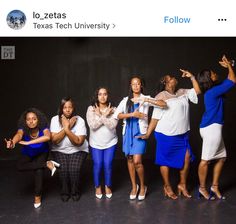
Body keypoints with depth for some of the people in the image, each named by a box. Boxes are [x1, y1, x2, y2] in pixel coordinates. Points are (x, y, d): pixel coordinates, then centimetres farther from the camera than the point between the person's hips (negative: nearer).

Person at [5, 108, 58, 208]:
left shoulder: (43, 128, -36)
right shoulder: (23, 129, -32)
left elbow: (47, 137, -57)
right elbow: (18, 135, -54)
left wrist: (28, 142, -63)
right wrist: (13, 142, -76)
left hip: (42, 153, -2)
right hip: (28, 153, 2)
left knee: (39, 171, -19)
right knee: (20, 167, -21)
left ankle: (37, 196, 2)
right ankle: (47, 164, -12)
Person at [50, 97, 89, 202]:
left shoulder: (79, 120, -15)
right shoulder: (55, 120, -10)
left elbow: (78, 142, -22)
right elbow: (54, 140, -18)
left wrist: (67, 129, -29)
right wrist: (66, 127, -24)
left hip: (78, 150, -1)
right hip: (60, 150, 1)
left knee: (74, 169, -21)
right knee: (63, 169, -21)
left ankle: (75, 192, 7)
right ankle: (65, 192, 7)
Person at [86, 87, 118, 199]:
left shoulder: (113, 109, -5)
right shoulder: (91, 109, -6)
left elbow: (112, 125, -18)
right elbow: (92, 125, -18)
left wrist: (102, 115, -22)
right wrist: (104, 115, -20)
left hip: (110, 142, 0)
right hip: (96, 143, 0)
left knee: (108, 165, 0)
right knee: (97, 165, 0)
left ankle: (108, 186, 23)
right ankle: (97, 186, 23)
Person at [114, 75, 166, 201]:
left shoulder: (146, 98, 2)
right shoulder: (126, 100, 8)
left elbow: (163, 104, -11)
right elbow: (117, 115, -6)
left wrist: (148, 100, -21)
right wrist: (132, 114, -18)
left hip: (140, 131, -3)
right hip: (128, 131, 3)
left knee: (137, 161, -11)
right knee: (130, 159, 9)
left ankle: (142, 186, 11)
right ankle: (134, 186, 25)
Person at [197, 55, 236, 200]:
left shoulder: (213, 91, 13)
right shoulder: (213, 91, -14)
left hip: (213, 128, 10)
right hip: (212, 128, -10)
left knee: (222, 157, 14)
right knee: (206, 160, -1)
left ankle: (215, 186, 21)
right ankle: (202, 188, 9)